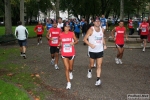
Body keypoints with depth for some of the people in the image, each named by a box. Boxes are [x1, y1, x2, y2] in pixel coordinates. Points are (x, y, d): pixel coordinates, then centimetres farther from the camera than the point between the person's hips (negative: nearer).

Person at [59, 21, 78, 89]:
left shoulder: (72, 34, -6)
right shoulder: (61, 34, -2)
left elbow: (76, 41, 2)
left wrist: (74, 43, -18)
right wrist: (60, 45, -2)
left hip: (71, 53, 0)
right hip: (64, 54, 0)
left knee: (70, 68, 15)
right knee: (67, 68, -5)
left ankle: (70, 72, 53)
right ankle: (68, 83, 3)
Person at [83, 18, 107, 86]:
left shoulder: (102, 29, 3)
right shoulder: (91, 30, -12)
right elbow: (85, 39, -11)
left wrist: (104, 44, 5)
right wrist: (90, 44, -26)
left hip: (100, 50, 3)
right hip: (92, 50, -3)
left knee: (99, 65, -3)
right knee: (91, 64, 14)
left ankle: (98, 79, 0)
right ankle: (89, 71, 47)